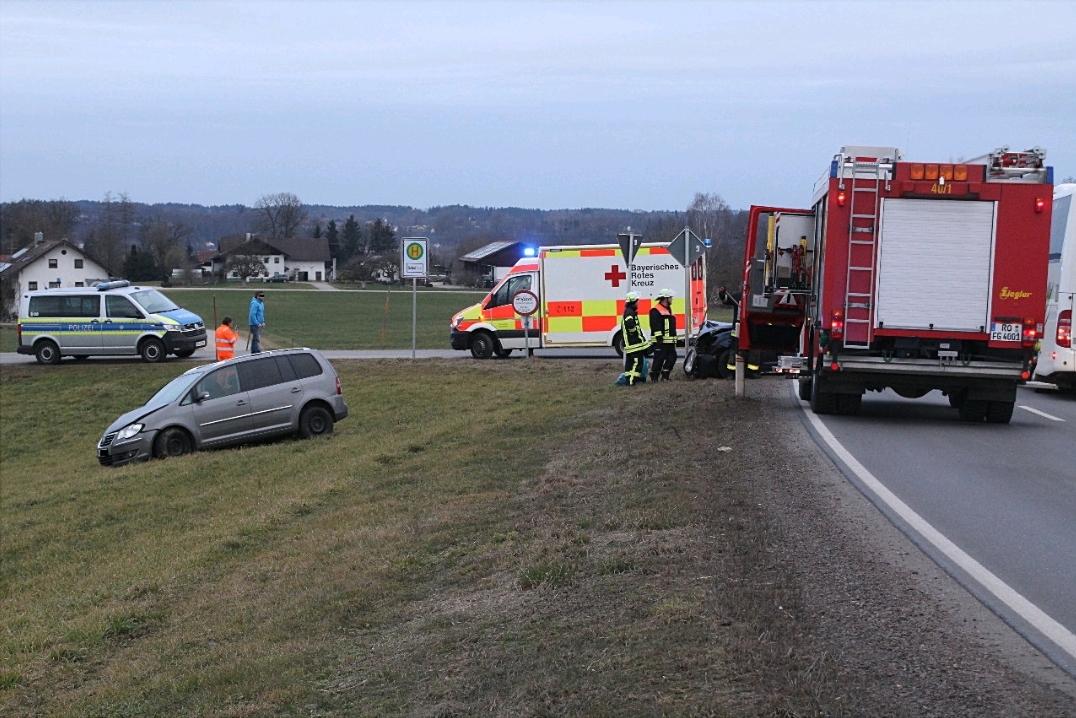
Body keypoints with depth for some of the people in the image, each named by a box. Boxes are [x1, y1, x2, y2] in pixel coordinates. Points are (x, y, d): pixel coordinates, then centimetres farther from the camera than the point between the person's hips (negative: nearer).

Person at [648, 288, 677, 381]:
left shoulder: (668, 310, 22)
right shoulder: (656, 310, -10)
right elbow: (655, 325, -19)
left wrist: (674, 337, 26)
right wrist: (659, 337, -25)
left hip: (670, 341, 10)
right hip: (660, 341, -10)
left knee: (672, 358, 8)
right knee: (659, 359, -8)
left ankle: (665, 376, 15)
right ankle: (654, 377, -1)